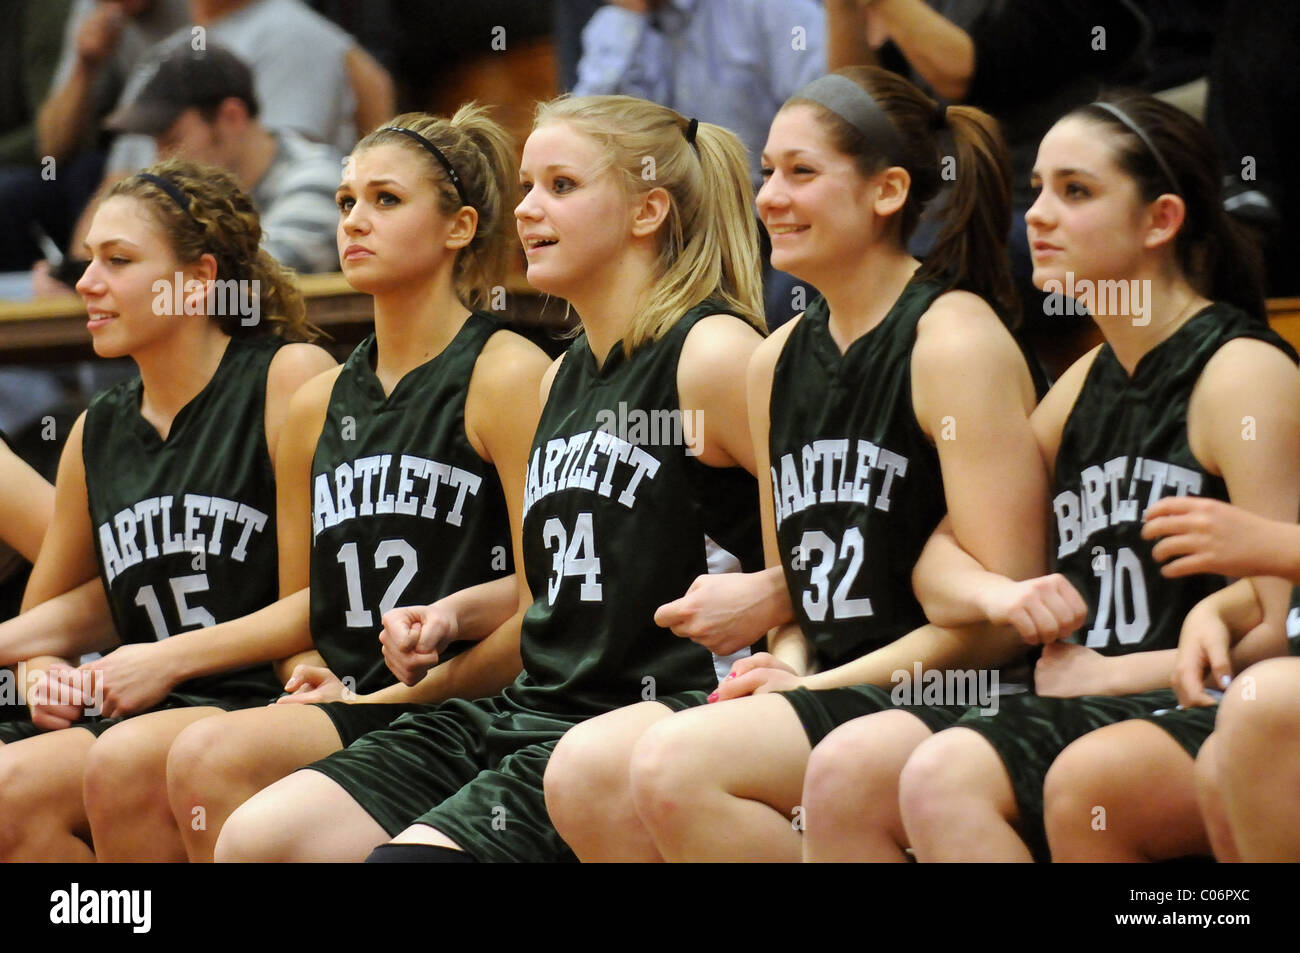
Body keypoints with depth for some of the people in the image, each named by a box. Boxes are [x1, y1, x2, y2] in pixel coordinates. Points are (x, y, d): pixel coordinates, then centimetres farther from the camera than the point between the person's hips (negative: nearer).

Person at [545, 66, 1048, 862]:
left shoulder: (955, 341, -8)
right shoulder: (779, 360, 15)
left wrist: (820, 686, -12)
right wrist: (785, 669, 1)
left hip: (944, 703, -7)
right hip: (819, 690, 7)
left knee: (676, 765, -28)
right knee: (584, 769, -17)